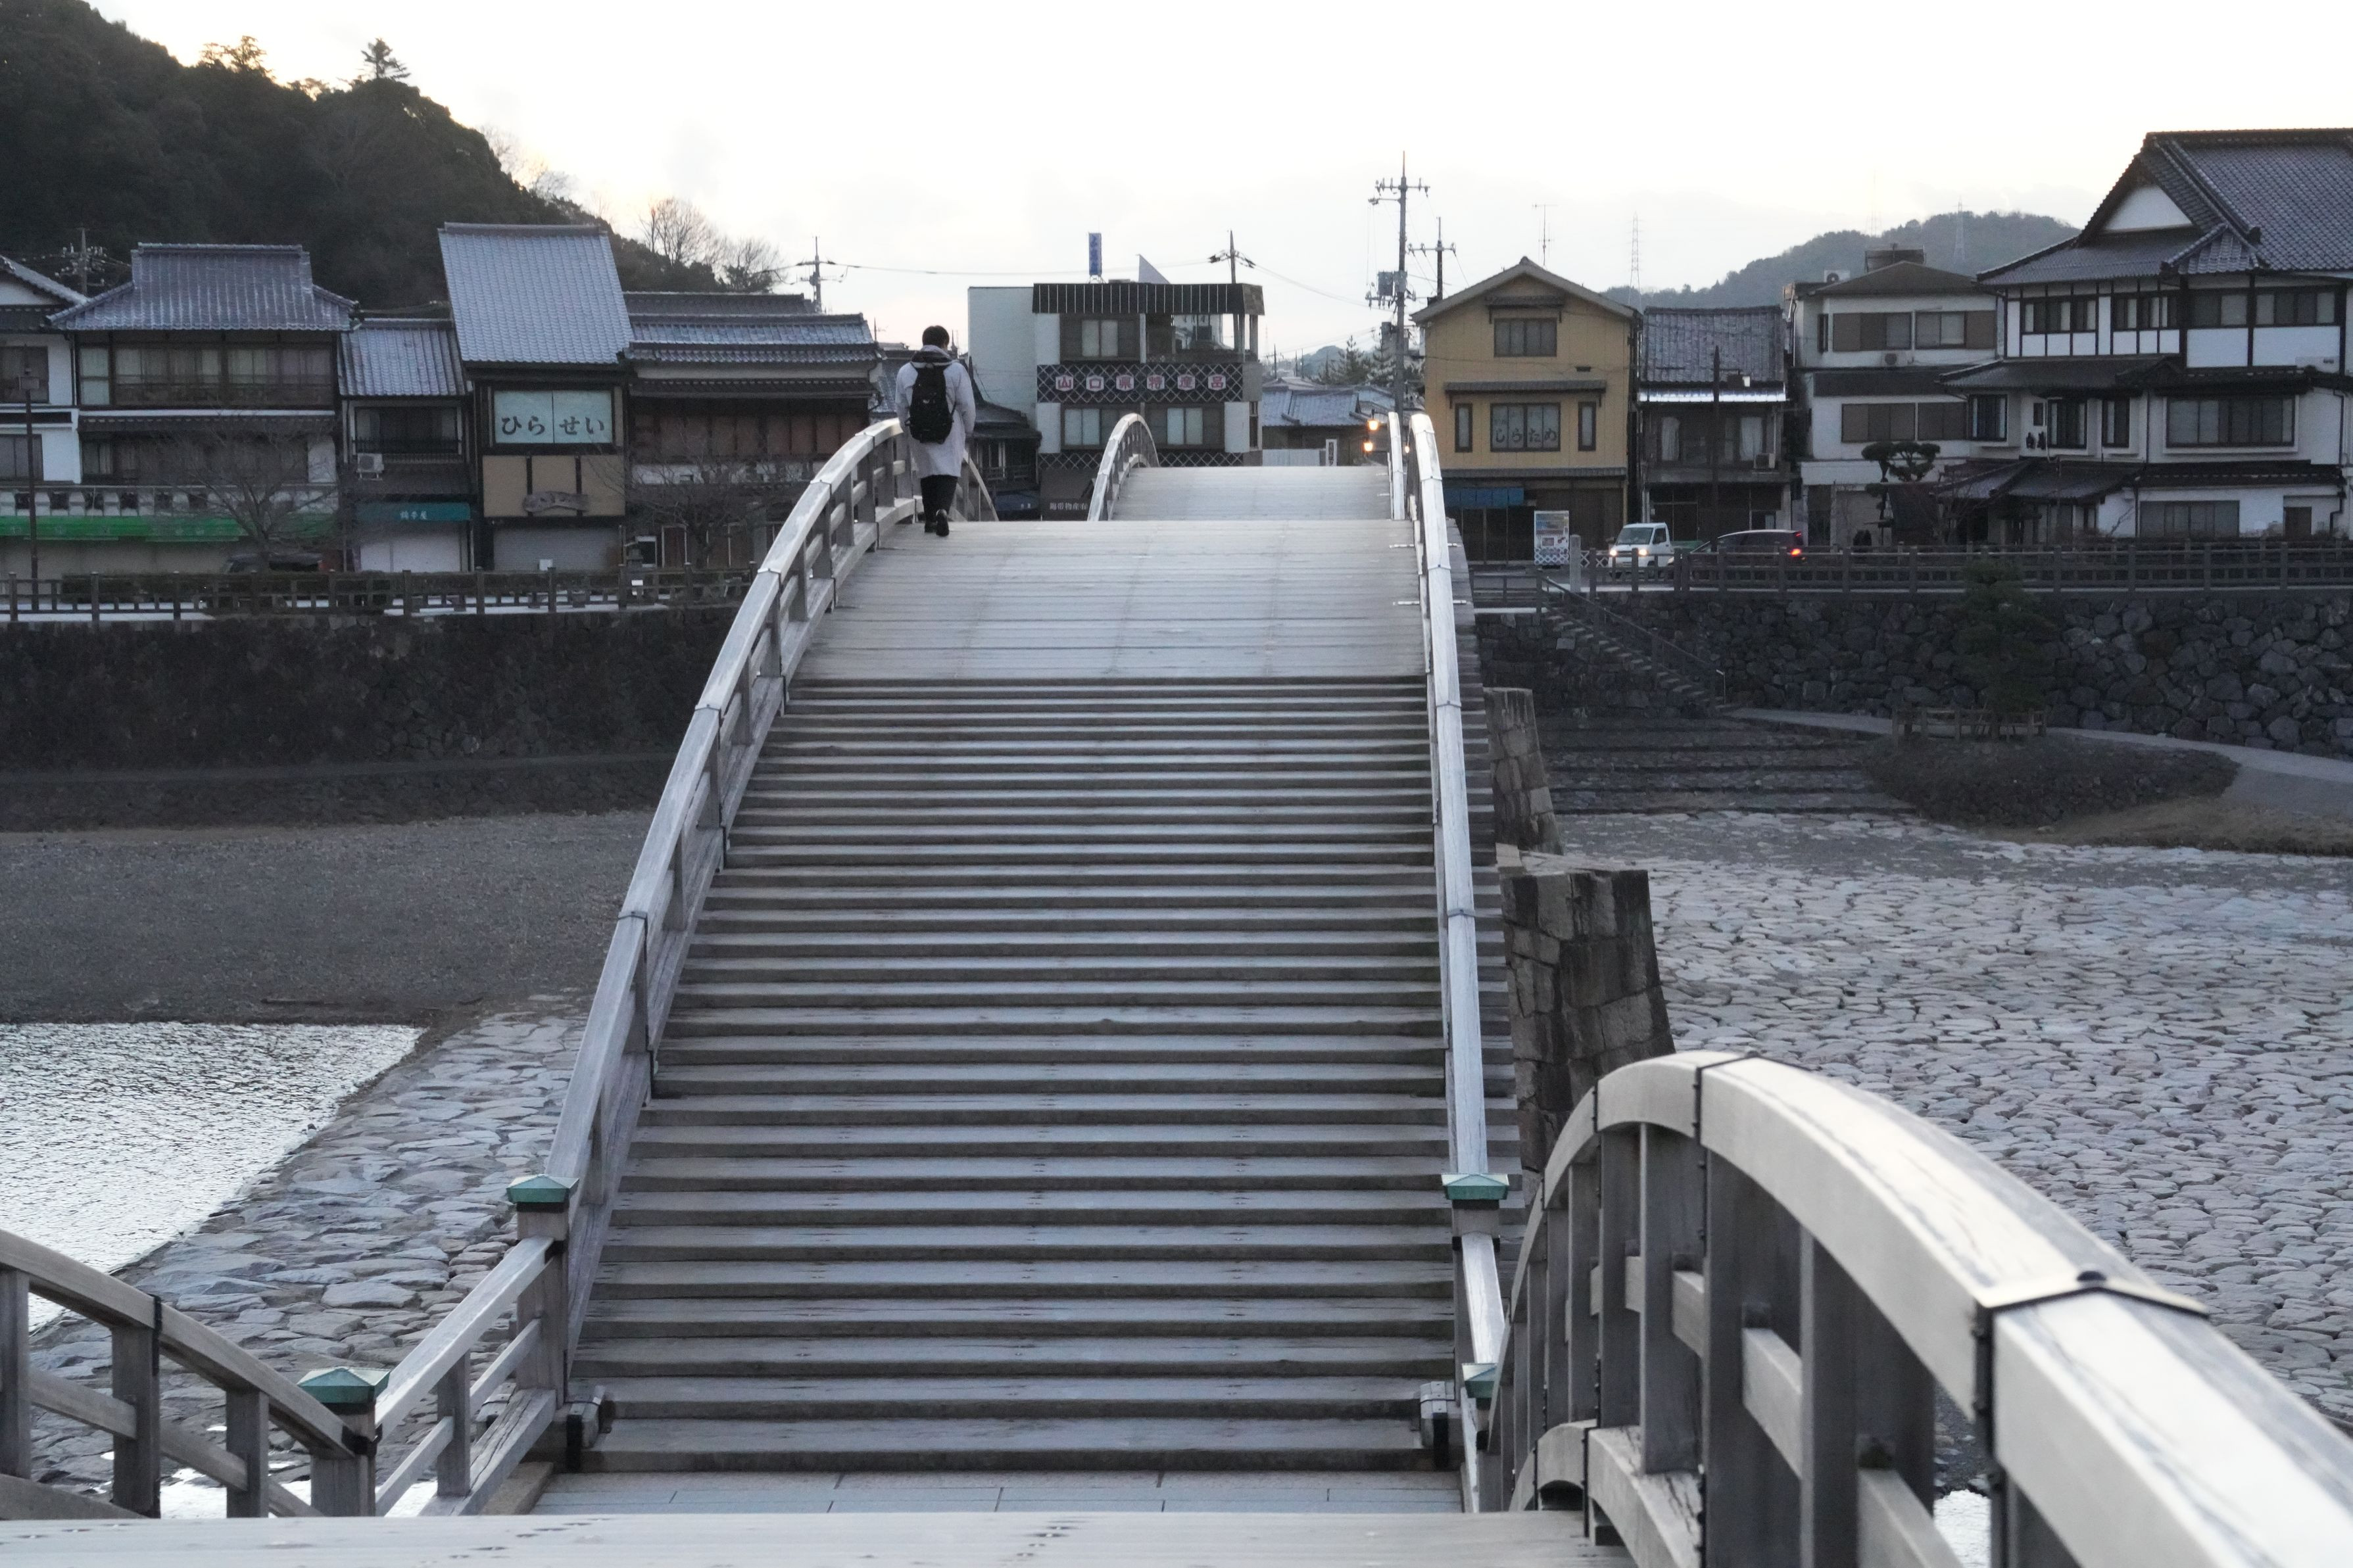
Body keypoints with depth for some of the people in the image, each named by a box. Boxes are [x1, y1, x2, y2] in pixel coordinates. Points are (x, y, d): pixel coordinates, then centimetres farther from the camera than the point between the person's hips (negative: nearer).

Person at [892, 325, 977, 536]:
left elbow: (900, 405, 8)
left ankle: (930, 520, 19)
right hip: (950, 433, -3)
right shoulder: (956, 370, -7)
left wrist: (909, 429, 23)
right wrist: (968, 431, 11)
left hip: (920, 434, 3)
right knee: (948, 473, 0)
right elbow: (967, 406, -4)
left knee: (927, 473, 16)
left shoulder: (906, 371, 2)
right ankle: (943, 509, -26)